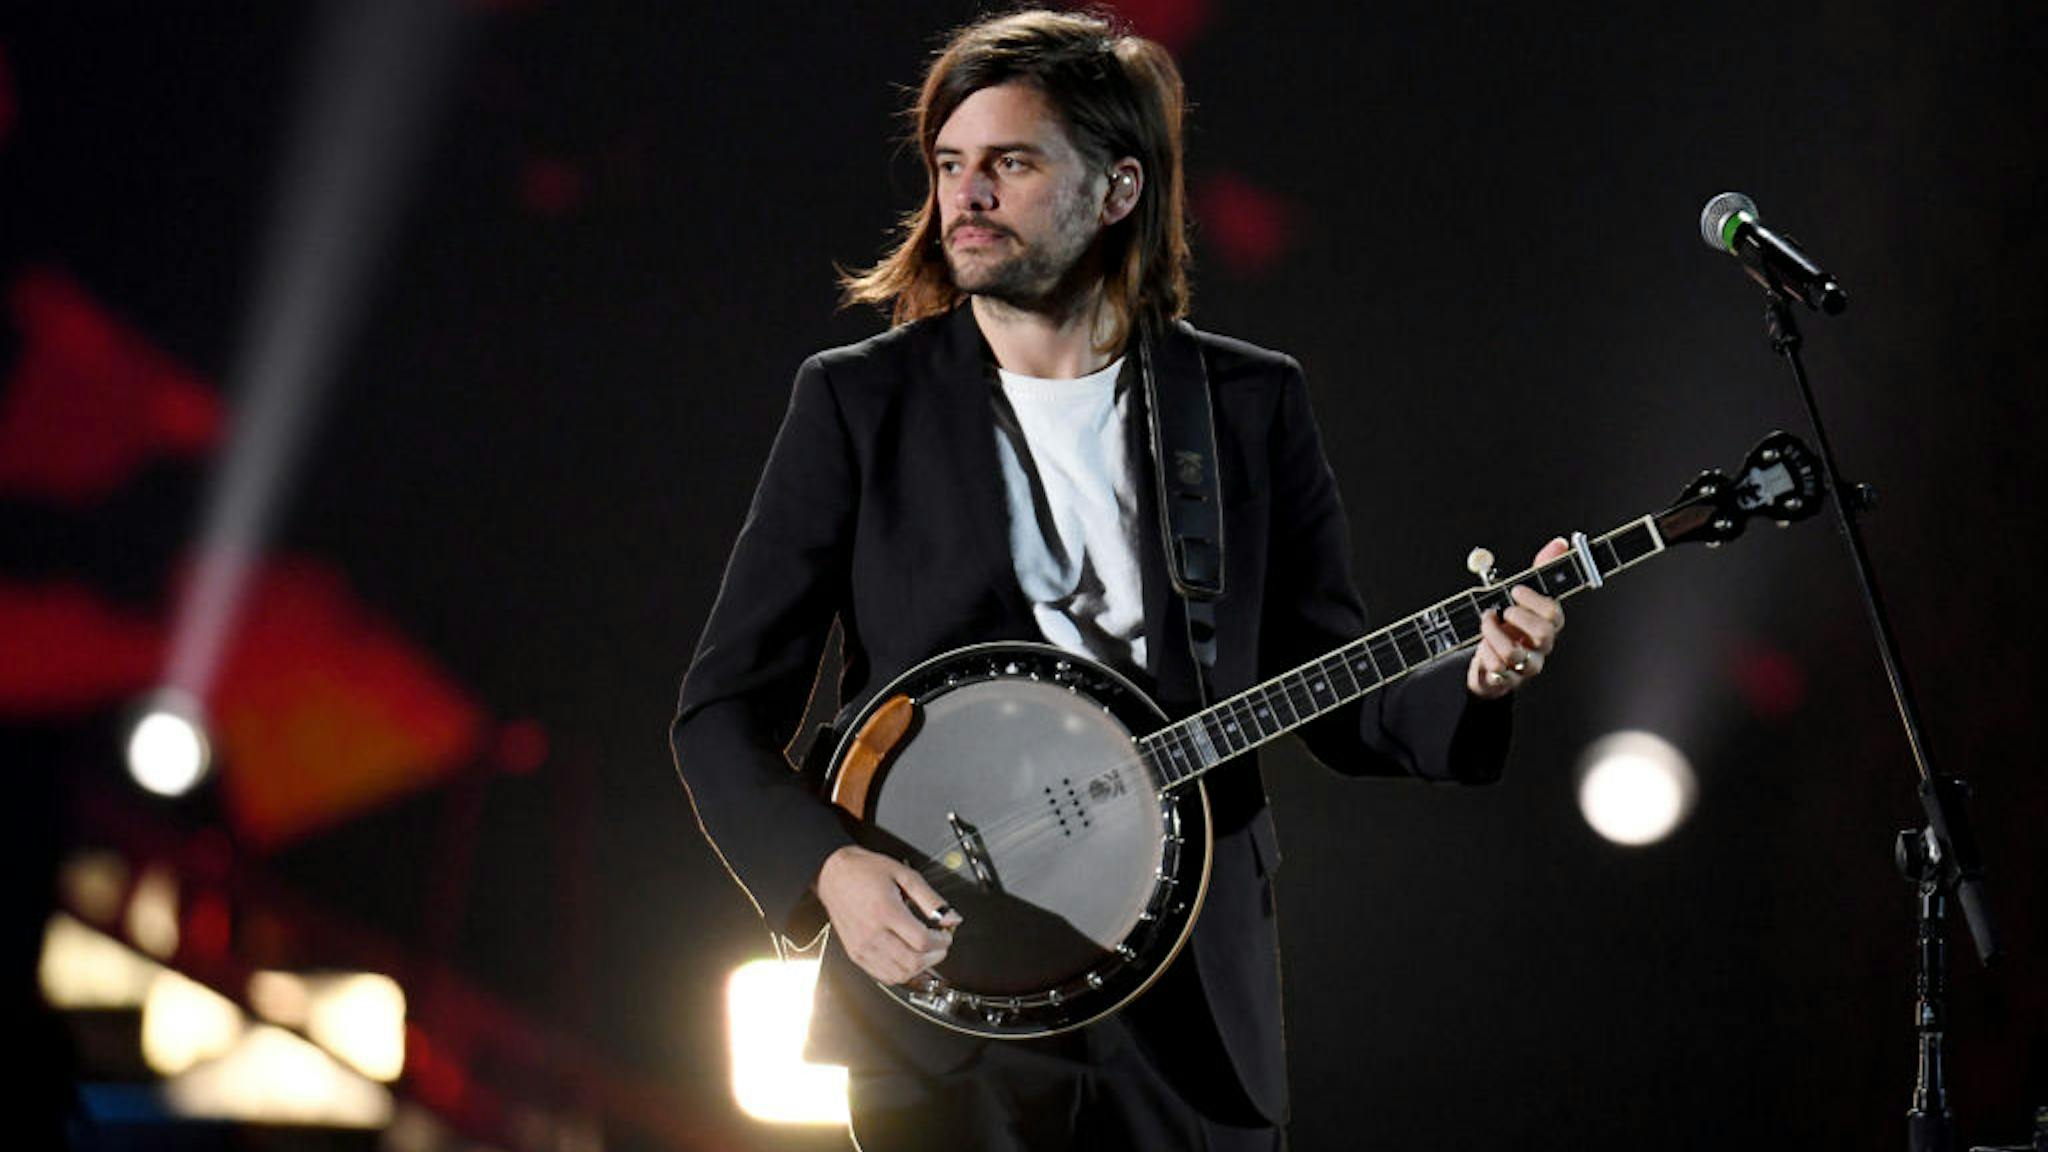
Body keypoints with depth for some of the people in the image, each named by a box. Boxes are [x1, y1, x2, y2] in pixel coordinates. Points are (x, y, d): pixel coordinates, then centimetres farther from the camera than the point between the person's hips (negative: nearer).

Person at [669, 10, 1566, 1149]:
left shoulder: (1253, 404, 6)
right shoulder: (860, 402, 1)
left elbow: (1336, 701, 8)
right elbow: (725, 709, 0)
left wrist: (1469, 680, -12)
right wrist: (829, 867, -17)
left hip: (1192, 1012, 2)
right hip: (938, 988, -1)